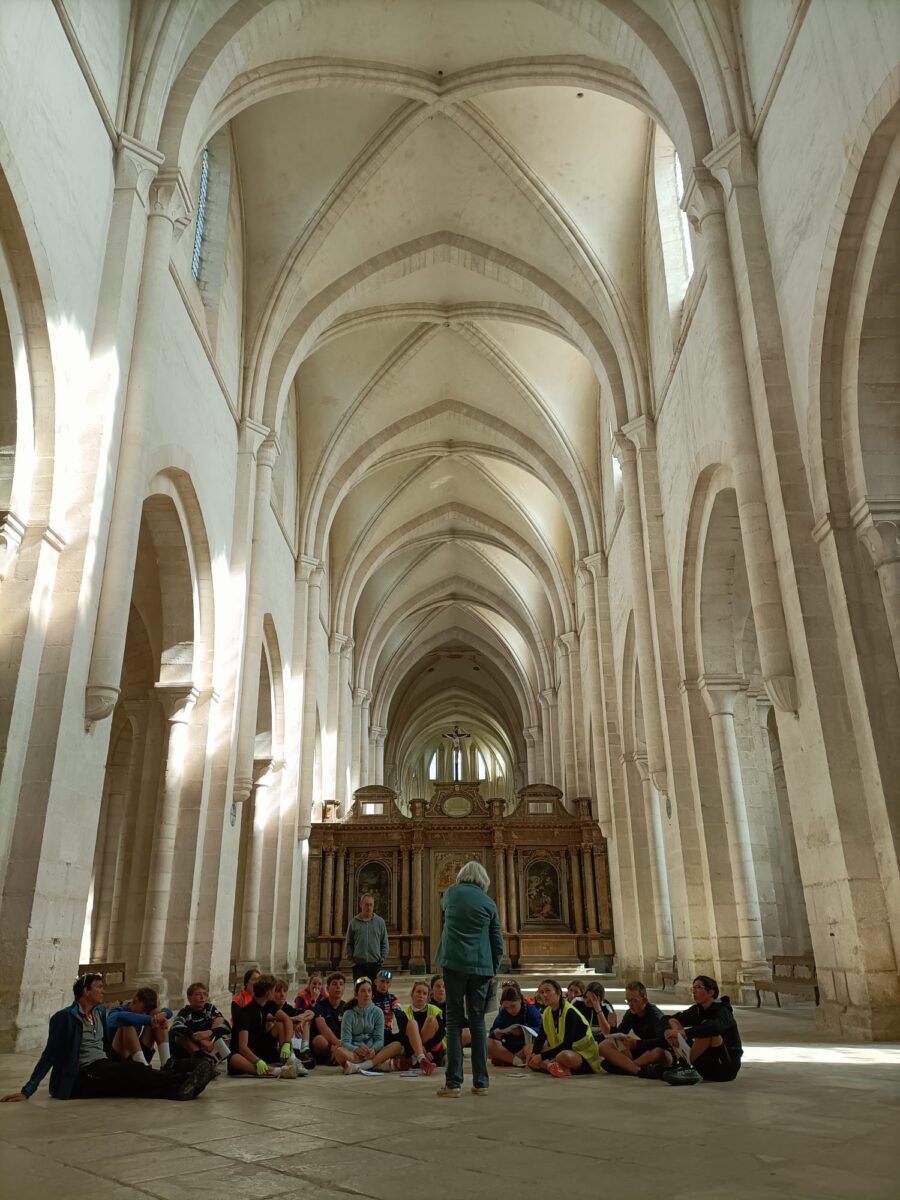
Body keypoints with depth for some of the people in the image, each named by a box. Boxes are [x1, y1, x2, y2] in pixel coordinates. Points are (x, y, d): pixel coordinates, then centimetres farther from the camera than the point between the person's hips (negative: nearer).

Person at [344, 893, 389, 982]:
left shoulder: (380, 921, 4)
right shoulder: (354, 922, 3)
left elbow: (384, 943, 8)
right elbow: (348, 944, 8)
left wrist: (382, 958, -1)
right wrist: (351, 958, -1)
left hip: (375, 964, 0)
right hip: (359, 965, 0)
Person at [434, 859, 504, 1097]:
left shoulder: (451, 893, 5)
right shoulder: (488, 903, 6)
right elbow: (498, 942, 7)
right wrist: (493, 969, 16)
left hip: (454, 963, -1)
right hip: (481, 966, 1)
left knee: (454, 1020, 3)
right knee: (478, 1020, 9)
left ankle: (453, 1082, 0)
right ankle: (480, 1082, 10)